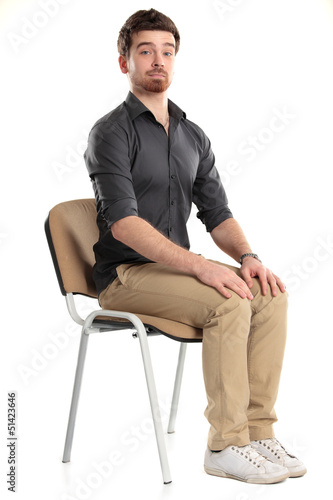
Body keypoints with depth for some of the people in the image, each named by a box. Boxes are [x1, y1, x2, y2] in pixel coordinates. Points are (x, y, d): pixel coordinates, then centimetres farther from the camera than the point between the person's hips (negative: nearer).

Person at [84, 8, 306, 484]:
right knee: (228, 304, -28)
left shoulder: (193, 136, 14)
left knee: (270, 294, -15)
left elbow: (217, 213, 12)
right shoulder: (111, 133, -9)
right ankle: (227, 444, -17)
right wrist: (200, 265, -28)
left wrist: (247, 256, -9)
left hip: (175, 267, 7)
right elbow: (124, 223, -21)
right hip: (125, 273, -7)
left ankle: (258, 431, -10)